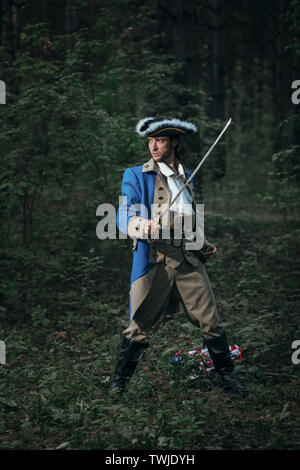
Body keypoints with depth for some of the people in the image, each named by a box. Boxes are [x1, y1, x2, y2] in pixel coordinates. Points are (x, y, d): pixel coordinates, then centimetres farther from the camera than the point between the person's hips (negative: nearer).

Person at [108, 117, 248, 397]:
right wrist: (146, 226, -30)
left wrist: (201, 244, 19)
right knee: (140, 326, -2)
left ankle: (227, 377, 18)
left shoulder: (186, 176, 20)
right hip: (153, 260, -4)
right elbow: (124, 217, -9)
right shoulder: (136, 176, 3)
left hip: (188, 260, 4)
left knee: (210, 322, 3)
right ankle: (119, 379, 15)